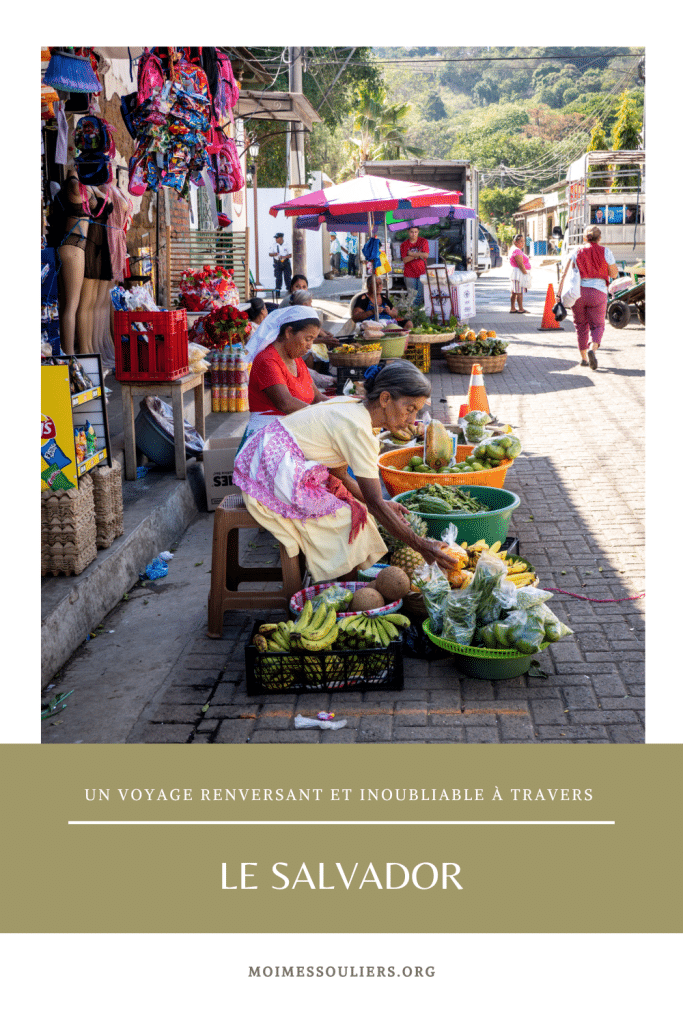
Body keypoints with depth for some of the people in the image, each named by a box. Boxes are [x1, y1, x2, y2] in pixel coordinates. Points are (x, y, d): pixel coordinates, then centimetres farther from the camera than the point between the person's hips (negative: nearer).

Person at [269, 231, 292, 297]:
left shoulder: (286, 245, 3)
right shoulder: (274, 245, 5)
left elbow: (290, 255, 3)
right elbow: (270, 254, 6)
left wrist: (284, 257, -16)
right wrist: (274, 254, -17)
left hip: (286, 263, 0)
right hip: (277, 263, 0)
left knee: (287, 277, -1)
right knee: (278, 278, -4)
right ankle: (277, 293, 0)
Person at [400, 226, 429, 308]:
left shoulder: (423, 241, 6)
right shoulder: (404, 245, 4)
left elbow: (426, 255, -8)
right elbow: (405, 260, -8)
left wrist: (411, 254, -9)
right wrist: (418, 255, -14)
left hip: (422, 272, 1)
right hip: (409, 273, -1)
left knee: (422, 293, -4)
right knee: (411, 295, -4)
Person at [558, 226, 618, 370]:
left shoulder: (576, 252, 5)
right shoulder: (606, 252, 1)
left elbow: (565, 274, -4)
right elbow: (614, 274, 6)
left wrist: (560, 294, -6)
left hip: (577, 292, 2)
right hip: (597, 292, -2)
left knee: (581, 326, 15)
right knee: (597, 325, 7)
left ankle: (583, 358, 19)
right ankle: (592, 350, -22)